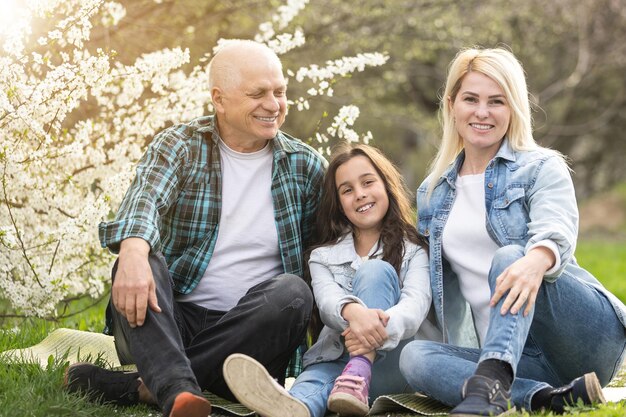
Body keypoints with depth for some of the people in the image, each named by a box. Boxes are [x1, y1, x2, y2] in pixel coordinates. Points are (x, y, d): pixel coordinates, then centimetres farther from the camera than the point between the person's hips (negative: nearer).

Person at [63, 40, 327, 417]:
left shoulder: (305, 166, 8)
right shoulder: (179, 146, 1)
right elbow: (145, 197, -21)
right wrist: (133, 251, -43)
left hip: (247, 333, 1)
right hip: (172, 319, -1)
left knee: (293, 292, -29)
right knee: (141, 260, -28)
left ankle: (148, 385, -31)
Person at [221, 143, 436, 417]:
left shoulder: (413, 250, 12)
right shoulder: (323, 257, 18)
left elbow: (416, 304, -9)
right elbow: (327, 300, -6)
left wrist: (379, 329, -35)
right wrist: (353, 311, -34)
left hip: (387, 364, -1)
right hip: (335, 359, 1)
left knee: (376, 270, -21)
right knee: (316, 378, -36)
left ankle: (357, 378, -43)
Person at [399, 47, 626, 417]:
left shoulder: (541, 168, 2)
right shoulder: (432, 194, 18)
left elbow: (557, 232, -20)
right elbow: (437, 286, 24)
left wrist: (536, 260, -44)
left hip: (591, 335, -4)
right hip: (518, 357, 4)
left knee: (509, 258, -31)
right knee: (414, 358, -24)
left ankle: (490, 386, -56)